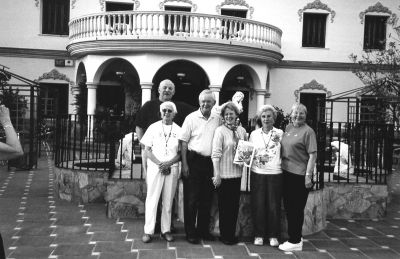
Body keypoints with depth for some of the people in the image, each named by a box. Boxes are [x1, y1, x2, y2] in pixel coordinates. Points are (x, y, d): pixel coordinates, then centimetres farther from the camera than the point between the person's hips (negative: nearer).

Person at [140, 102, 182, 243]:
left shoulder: (178, 130, 7)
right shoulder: (153, 128, 5)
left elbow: (181, 153, 4)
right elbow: (147, 151, 1)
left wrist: (169, 163, -13)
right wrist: (160, 164, -12)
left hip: (172, 169, 1)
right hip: (155, 168, -1)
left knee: (168, 201, 6)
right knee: (152, 199, -2)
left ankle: (166, 230, 15)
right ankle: (148, 231, 4)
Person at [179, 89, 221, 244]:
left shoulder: (218, 119, 6)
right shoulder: (191, 118, -4)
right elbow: (184, 142, -4)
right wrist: (184, 164, -9)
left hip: (210, 162, 4)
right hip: (193, 161, -4)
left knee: (207, 199, 12)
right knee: (191, 199, 2)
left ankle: (204, 230, 24)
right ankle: (190, 232, 11)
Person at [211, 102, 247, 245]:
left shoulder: (242, 130, 8)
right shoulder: (220, 131, -8)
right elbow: (215, 154, -12)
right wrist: (217, 175, -17)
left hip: (237, 174, 5)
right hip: (224, 174, -5)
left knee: (235, 205, 11)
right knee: (224, 206, 4)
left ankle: (232, 233, 24)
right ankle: (224, 235, 17)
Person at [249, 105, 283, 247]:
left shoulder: (280, 133, 3)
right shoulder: (254, 134, 9)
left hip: (275, 173, -1)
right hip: (257, 173, 2)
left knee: (274, 206, 1)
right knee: (258, 205, 3)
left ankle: (273, 235, 15)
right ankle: (259, 234, 15)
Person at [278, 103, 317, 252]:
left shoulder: (308, 131, -9)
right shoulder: (288, 128, 12)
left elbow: (313, 155, -14)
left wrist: (308, 175, -19)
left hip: (299, 175, -7)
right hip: (286, 172, 7)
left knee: (297, 209, 1)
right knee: (288, 206, 15)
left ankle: (295, 242, 12)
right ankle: (294, 237, 30)